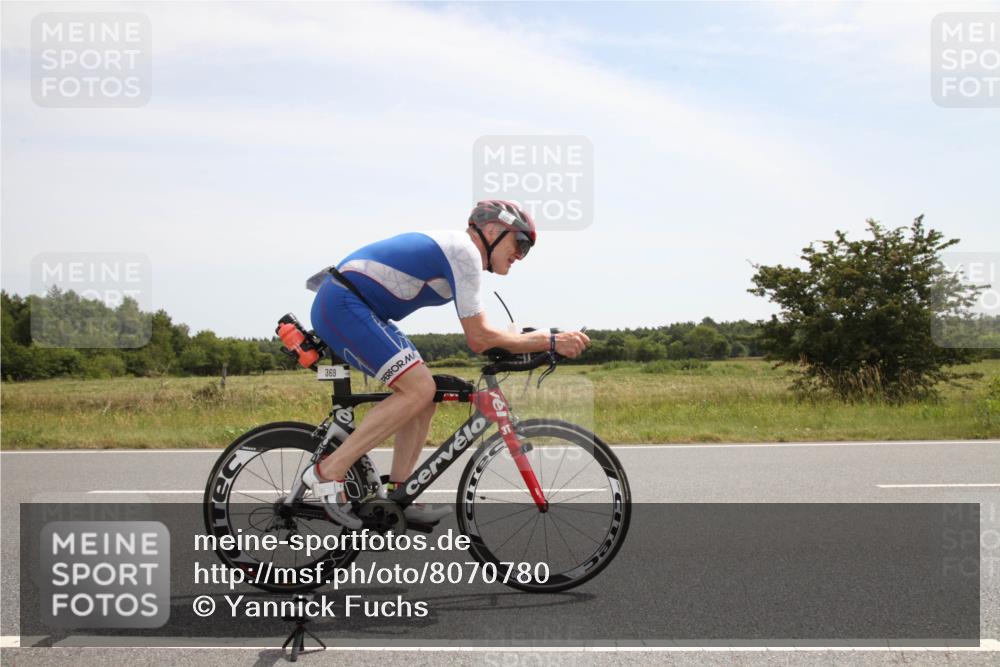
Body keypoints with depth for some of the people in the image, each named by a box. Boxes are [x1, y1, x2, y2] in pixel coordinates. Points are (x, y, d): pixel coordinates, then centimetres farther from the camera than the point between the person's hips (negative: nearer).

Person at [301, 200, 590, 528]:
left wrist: (537, 342, 17)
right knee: (419, 389, -19)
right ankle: (329, 471, -16)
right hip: (342, 306, -11)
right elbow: (479, 339, -15)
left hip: (340, 307, 11)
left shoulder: (450, 246, 19)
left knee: (424, 394, 7)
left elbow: (478, 333, 24)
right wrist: (551, 342, -11)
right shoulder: (465, 251, -12)